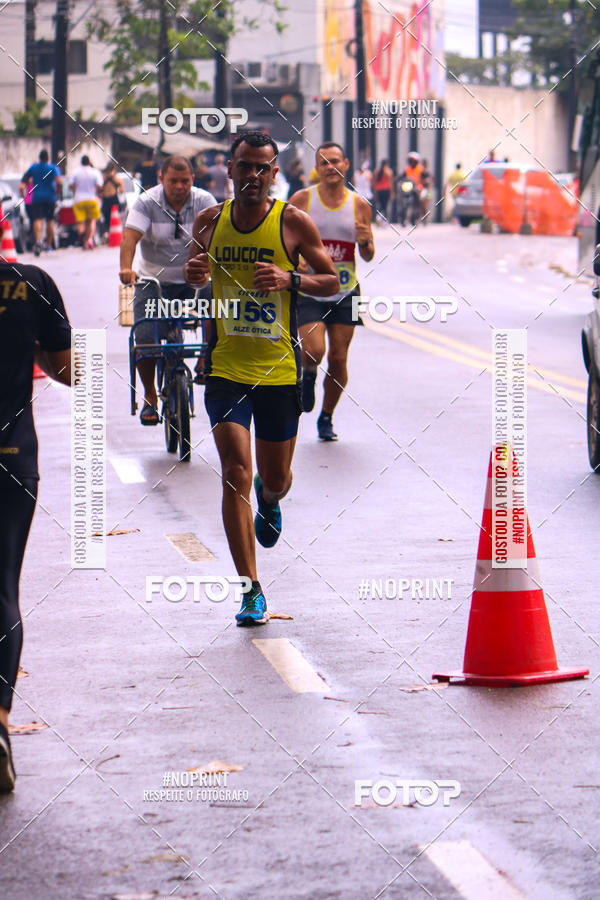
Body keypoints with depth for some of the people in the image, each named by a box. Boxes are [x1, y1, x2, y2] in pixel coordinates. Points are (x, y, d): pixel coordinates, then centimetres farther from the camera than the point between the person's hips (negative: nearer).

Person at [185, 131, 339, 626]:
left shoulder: (293, 222, -4)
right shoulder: (210, 220, 3)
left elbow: (333, 282, 2)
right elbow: (195, 273, 19)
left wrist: (291, 279, -18)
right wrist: (194, 274, -6)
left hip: (279, 368, 0)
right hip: (226, 367, 0)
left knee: (276, 480, 11)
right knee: (236, 471, -13)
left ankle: (269, 501, 52)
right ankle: (251, 590, -9)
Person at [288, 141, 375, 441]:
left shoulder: (360, 205, 3)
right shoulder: (302, 200, -3)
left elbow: (368, 257, 7)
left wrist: (365, 242, -15)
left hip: (344, 293, 2)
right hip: (309, 291, -2)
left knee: (338, 360, 1)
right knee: (314, 352, -18)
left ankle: (326, 417, 20)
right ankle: (307, 374, 19)